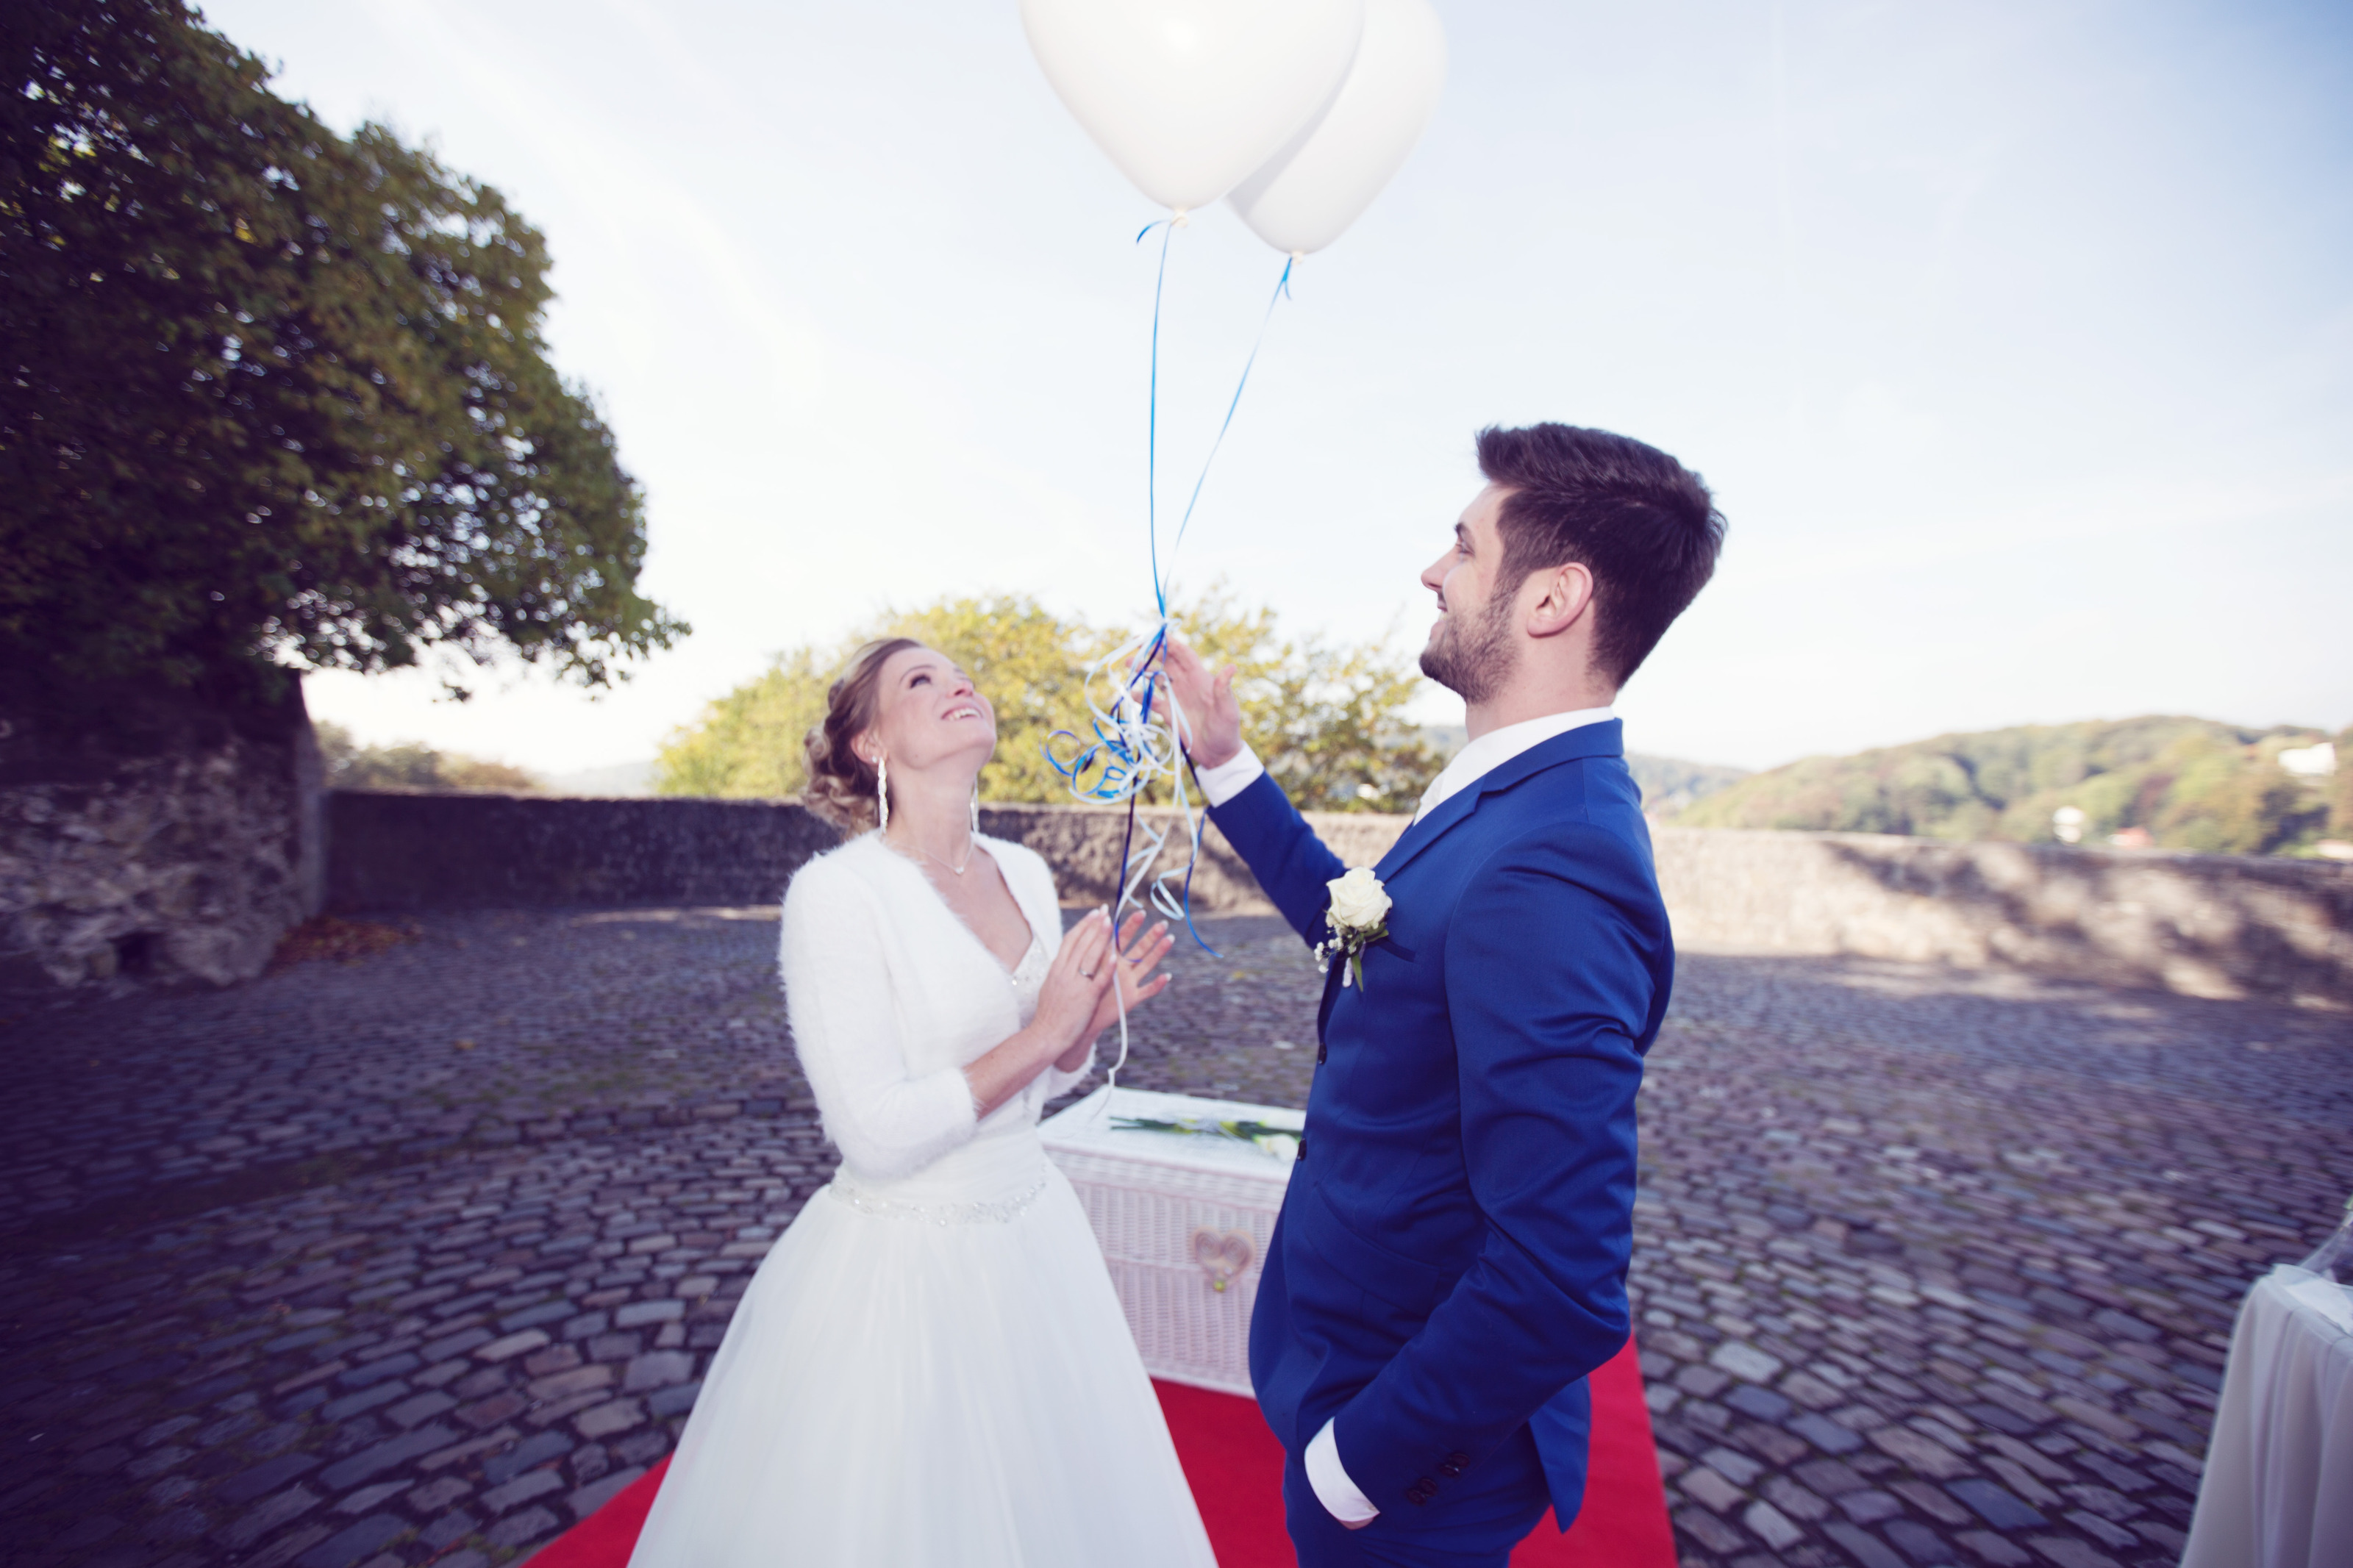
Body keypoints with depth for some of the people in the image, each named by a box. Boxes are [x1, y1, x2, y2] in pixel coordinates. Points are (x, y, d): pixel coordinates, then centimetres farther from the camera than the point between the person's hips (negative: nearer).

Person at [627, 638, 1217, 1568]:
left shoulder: (1024, 873, 1)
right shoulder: (837, 892, -19)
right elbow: (875, 1134, -21)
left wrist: (1089, 1022, -9)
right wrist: (1042, 1032, -20)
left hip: (1032, 1236, 7)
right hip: (903, 1269, -6)